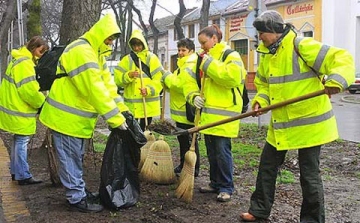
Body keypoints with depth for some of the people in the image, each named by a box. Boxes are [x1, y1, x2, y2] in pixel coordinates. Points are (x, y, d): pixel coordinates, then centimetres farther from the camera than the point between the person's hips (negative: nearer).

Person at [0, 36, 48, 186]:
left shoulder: (21, 60, 16)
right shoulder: (24, 63, -18)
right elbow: (30, 90, -24)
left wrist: (39, 101, 8)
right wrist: (43, 103, -11)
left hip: (16, 108, 11)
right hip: (20, 111, -11)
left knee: (18, 142, 17)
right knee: (22, 143, -4)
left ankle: (15, 172, 27)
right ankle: (23, 176, 2)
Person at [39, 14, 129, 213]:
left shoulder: (95, 53, 11)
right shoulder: (81, 51, -24)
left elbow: (107, 83, 9)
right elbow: (94, 89, -29)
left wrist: (121, 108, -1)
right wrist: (115, 118, -27)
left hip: (77, 117, 10)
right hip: (66, 117, -10)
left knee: (76, 158, 19)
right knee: (71, 160, 0)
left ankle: (79, 192, 31)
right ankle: (77, 199, 10)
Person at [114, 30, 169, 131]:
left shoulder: (152, 58, 1)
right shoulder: (127, 59, 7)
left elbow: (159, 79, -7)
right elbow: (118, 79, -1)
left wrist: (149, 89, -22)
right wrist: (128, 76, -19)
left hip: (148, 103, -1)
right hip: (131, 104, 1)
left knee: (144, 130, 9)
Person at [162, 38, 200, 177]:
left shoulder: (190, 65, -16)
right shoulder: (183, 64, 19)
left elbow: (181, 84, -26)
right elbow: (176, 84, 21)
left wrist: (167, 78, -11)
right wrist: (167, 81, 0)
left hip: (187, 109, -11)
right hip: (181, 108, 11)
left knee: (189, 140, -2)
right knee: (182, 139, 18)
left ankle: (194, 169, 7)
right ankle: (183, 166, 29)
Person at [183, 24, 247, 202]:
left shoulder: (231, 56, -7)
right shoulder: (205, 58, 17)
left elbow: (232, 77, -26)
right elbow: (191, 80, 17)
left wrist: (209, 63, -19)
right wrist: (194, 95, -5)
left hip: (224, 114, -8)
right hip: (208, 114, 8)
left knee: (222, 151, -7)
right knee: (211, 152, 14)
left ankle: (226, 188, 5)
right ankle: (215, 183, 26)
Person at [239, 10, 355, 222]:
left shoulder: (302, 46, -17)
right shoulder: (267, 55, 8)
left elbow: (342, 60, -23)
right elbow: (264, 84, 19)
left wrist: (336, 81, -42)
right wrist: (260, 101, -1)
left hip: (308, 122, -8)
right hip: (280, 124, 8)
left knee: (309, 174, 3)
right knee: (267, 166, 13)